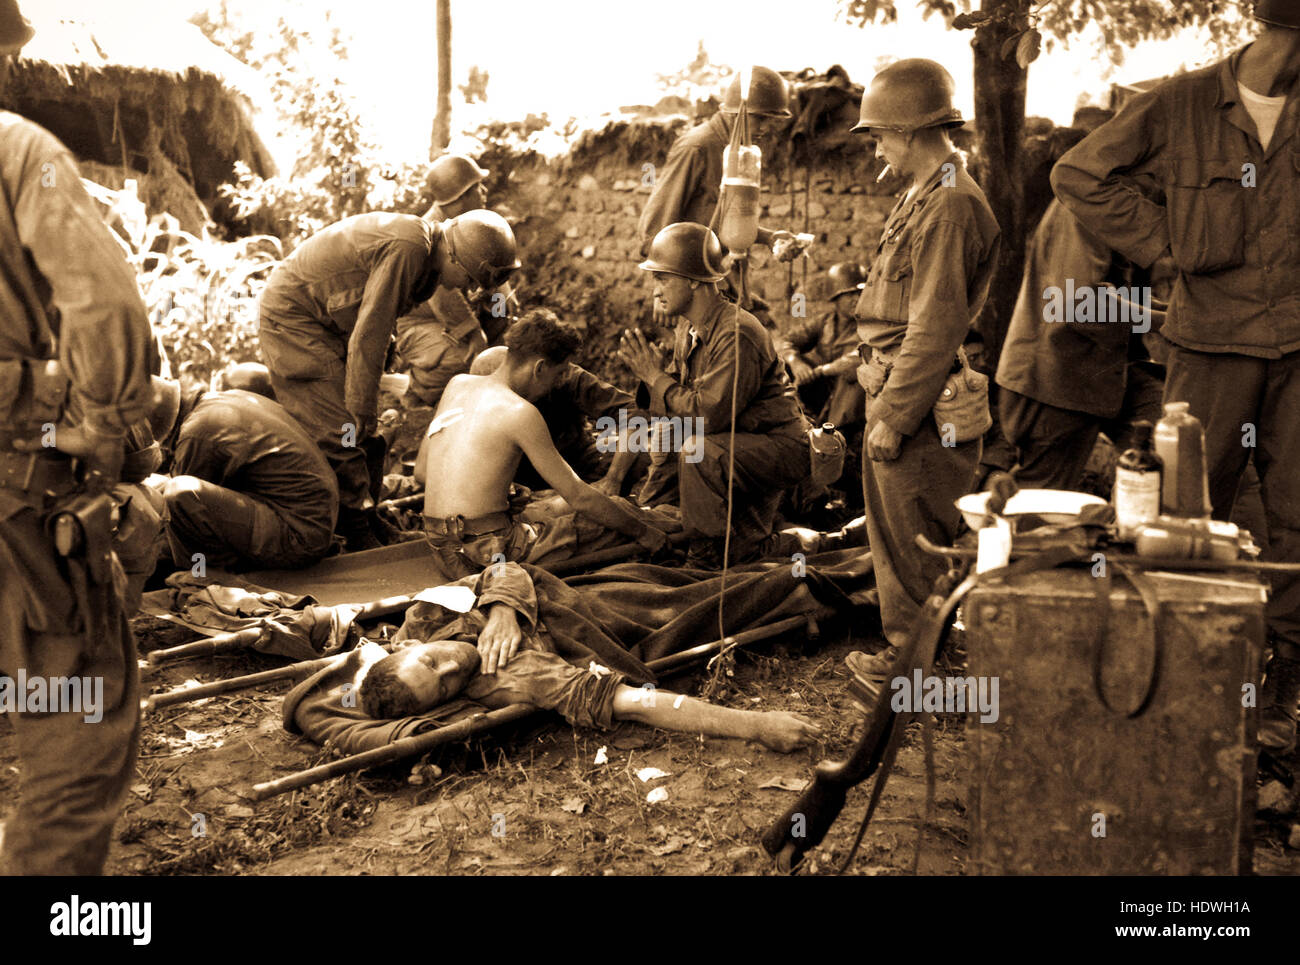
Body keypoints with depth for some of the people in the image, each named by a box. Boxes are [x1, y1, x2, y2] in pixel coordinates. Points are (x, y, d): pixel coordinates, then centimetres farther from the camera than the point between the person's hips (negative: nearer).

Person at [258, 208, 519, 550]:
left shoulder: (425, 258, 3)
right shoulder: (406, 249, -28)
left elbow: (377, 324, 10)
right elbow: (370, 334, -27)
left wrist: (367, 405, 10)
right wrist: (362, 408, -19)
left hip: (323, 322, 10)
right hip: (291, 315, -10)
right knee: (341, 429, -12)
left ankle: (364, 516, 20)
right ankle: (361, 540, -5)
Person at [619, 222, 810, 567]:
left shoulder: (736, 335, -27)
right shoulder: (689, 328, 2)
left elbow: (707, 414, -30)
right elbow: (675, 406, 7)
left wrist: (655, 376, -19)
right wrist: (648, 372, -13)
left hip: (778, 446, -10)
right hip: (731, 440, 10)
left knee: (697, 449, -34)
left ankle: (705, 558, -18)